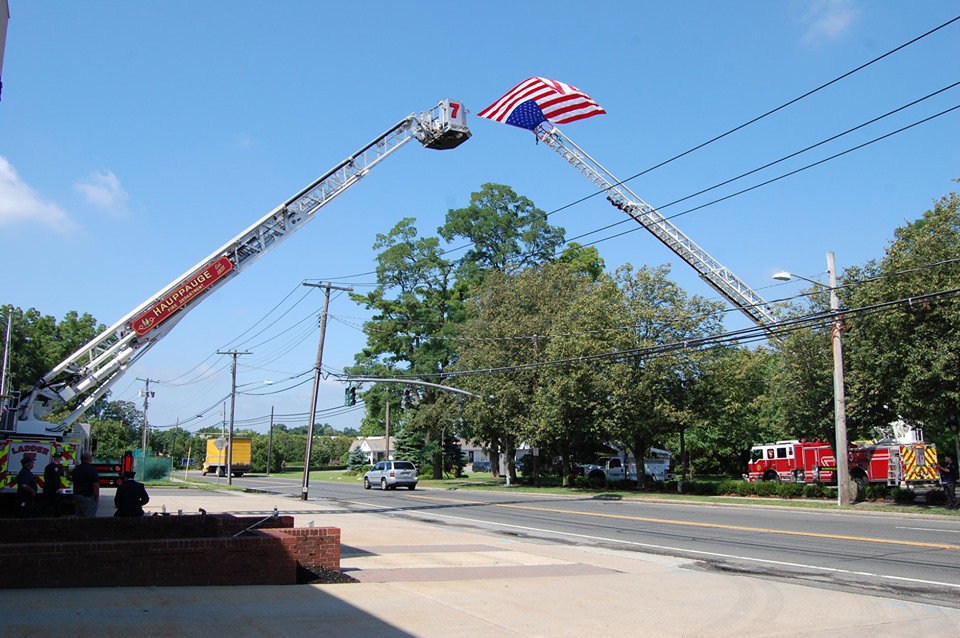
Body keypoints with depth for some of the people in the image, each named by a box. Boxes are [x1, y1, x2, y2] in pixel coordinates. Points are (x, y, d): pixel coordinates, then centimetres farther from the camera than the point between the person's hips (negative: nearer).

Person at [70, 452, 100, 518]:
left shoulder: (76, 469, 9)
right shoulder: (92, 470, -16)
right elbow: (95, 485, -19)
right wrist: (97, 498, -12)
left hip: (76, 495, 8)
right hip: (88, 497, -8)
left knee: (79, 517, 14)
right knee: (89, 519, -5)